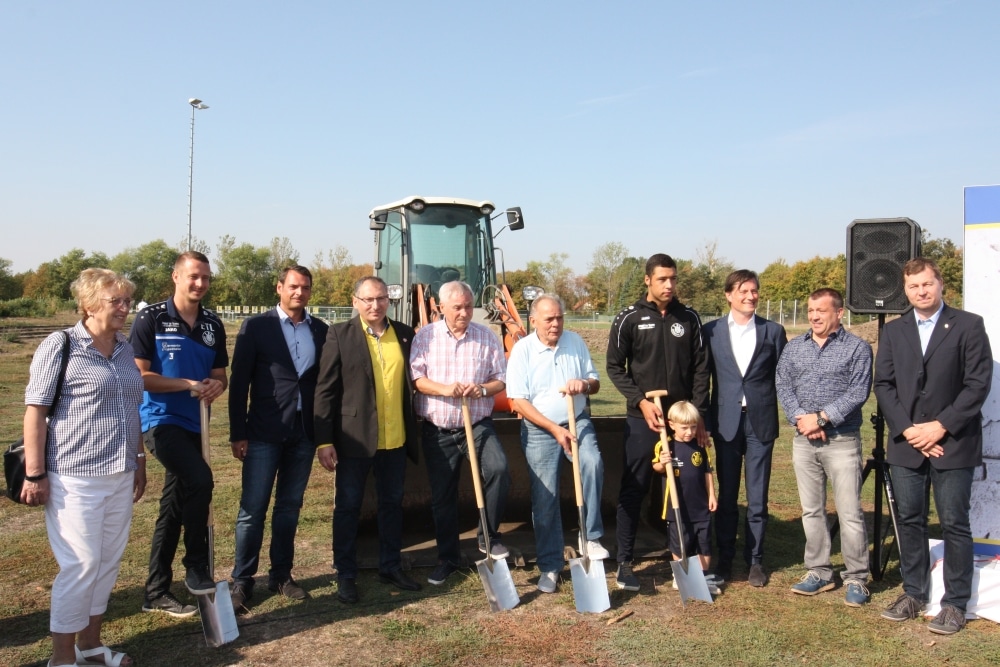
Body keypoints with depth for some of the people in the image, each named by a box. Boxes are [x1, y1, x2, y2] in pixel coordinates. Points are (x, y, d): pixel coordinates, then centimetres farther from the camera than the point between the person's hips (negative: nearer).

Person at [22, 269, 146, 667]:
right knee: (80, 565, -1)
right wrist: (35, 474, -13)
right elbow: (35, 411, -10)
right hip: (75, 478, -6)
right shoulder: (60, 346, -9)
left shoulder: (124, 349, 9)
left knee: (108, 562, 13)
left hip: (119, 476, 6)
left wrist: (139, 459, 17)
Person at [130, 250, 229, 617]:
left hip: (194, 423, 6)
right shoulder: (151, 319, -8)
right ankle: (197, 568, -7)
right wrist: (188, 384, -18)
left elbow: (219, 375, 12)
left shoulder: (213, 324, 7)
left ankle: (156, 593, 24)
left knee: (173, 508, 12)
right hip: (160, 419, -6)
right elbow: (139, 376, -11)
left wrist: (216, 385, -11)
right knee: (199, 479, -26)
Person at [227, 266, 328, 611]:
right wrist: (238, 434, -7)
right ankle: (242, 580, 15)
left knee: (289, 507, 13)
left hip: (304, 433, 3)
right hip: (264, 433, -3)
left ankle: (281, 574, 26)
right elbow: (239, 383, -4)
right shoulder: (256, 327, -3)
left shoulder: (321, 330, 6)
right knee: (253, 509, 2)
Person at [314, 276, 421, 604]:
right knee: (348, 508, 8)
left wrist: (414, 433, 7)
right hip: (354, 439, -4)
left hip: (396, 439, 4)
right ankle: (345, 575, 22)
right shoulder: (340, 334, -6)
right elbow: (325, 390, -7)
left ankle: (391, 566, 31)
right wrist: (324, 440, -12)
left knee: (393, 504, 15)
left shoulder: (405, 334, 5)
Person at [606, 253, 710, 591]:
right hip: (642, 419, -2)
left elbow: (700, 370, 5)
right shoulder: (630, 318, -2)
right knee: (633, 490, 1)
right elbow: (615, 366, 0)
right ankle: (624, 562, 10)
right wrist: (641, 402, -10)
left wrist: (699, 415, -1)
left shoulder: (689, 318, 5)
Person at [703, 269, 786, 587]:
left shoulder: (773, 331, 4)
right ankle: (725, 557, 21)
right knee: (726, 495, 9)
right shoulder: (711, 331, 3)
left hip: (760, 421, 0)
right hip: (726, 421, 0)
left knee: (758, 497, 6)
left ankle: (755, 560, 19)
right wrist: (703, 419, 2)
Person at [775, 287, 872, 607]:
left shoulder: (857, 347, -1)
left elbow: (858, 392, -10)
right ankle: (819, 572, 21)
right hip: (803, 440, 4)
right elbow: (783, 387, 4)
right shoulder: (793, 347, 10)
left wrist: (821, 418, -16)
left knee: (850, 513, -2)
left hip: (842, 440, -4)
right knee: (811, 510, 10)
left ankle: (856, 579, 10)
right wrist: (800, 419, -12)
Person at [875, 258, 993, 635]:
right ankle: (913, 594, 22)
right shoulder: (893, 332, 10)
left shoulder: (968, 326, -1)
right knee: (909, 521, 10)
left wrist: (940, 426, -12)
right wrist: (907, 429, -7)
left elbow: (978, 384, -7)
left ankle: (955, 604, 13)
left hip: (953, 444, -3)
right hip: (906, 444, 4)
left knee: (954, 524, 2)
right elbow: (883, 385, 5)